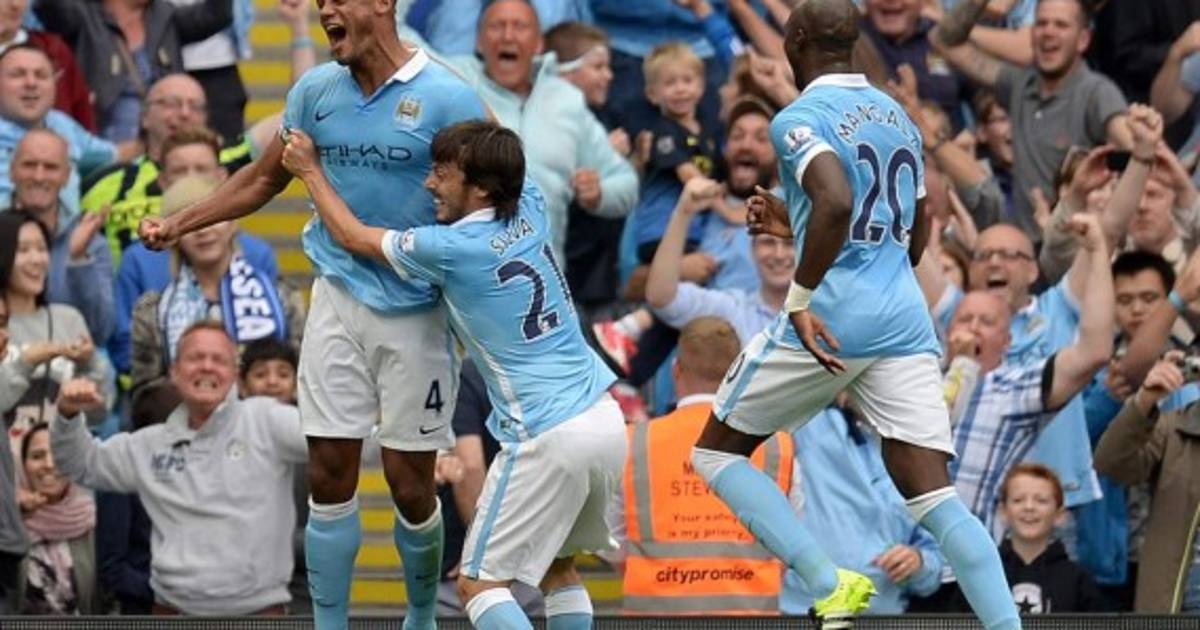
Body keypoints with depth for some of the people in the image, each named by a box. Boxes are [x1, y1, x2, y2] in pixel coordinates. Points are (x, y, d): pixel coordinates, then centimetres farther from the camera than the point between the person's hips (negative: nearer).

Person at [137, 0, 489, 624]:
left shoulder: (448, 99, -11)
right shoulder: (316, 91, 4)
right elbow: (264, 178, 17)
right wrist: (177, 224, 10)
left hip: (416, 311, -4)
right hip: (338, 299, 4)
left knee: (410, 483, 2)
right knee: (329, 478, 1)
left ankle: (422, 616, 25)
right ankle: (329, 625, 9)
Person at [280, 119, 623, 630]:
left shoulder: (451, 249, -11)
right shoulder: (531, 210, 7)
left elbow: (355, 237, 9)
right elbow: (498, 141, 32)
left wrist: (310, 171, 22)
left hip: (547, 439, -8)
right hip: (605, 421, 8)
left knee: (479, 583, -3)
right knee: (558, 568, 22)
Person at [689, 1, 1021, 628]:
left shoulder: (799, 120, -5)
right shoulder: (899, 117, 19)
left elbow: (836, 202, -25)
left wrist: (800, 298, -19)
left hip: (829, 321, -6)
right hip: (905, 320, 6)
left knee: (716, 452, 12)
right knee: (935, 499, 0)